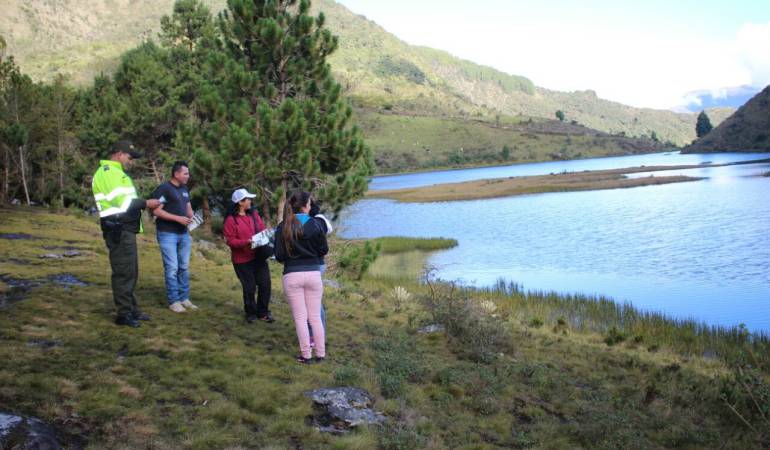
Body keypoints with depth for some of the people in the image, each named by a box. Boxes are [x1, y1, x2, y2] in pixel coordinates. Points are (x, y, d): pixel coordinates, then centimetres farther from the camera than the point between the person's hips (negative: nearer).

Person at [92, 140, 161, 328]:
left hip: (126, 229, 11)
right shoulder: (108, 172, -12)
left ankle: (132, 310, 24)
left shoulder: (116, 173, 22)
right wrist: (145, 204, -11)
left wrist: (142, 204, 7)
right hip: (118, 230, -11)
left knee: (130, 272, 16)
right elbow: (121, 202, -20)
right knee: (123, 272, -7)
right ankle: (124, 314, -1)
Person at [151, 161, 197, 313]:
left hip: (183, 233, 7)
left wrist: (191, 217, -2)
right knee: (172, 268, -6)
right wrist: (178, 218, -20)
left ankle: (184, 298, 18)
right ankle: (173, 301, 1)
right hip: (167, 234, -7)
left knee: (184, 267, 10)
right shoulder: (164, 189, -10)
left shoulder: (184, 189, 13)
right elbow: (156, 210, -16)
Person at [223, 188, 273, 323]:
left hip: (259, 256, 5)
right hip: (242, 260, -5)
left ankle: (263, 312, 20)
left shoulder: (253, 214, 6)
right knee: (249, 287, 3)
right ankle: (251, 313, 25)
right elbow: (230, 241, -14)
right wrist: (247, 242, -26)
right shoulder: (231, 220, -12)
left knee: (265, 284, 4)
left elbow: (262, 229, 13)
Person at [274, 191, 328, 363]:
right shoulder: (315, 224, -5)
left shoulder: (283, 227, -5)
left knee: (300, 317, 8)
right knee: (315, 316, 11)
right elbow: (324, 250, 1)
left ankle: (306, 355, 12)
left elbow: (279, 256, -5)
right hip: (313, 273, 0)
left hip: (291, 276, 0)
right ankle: (320, 354, 17)